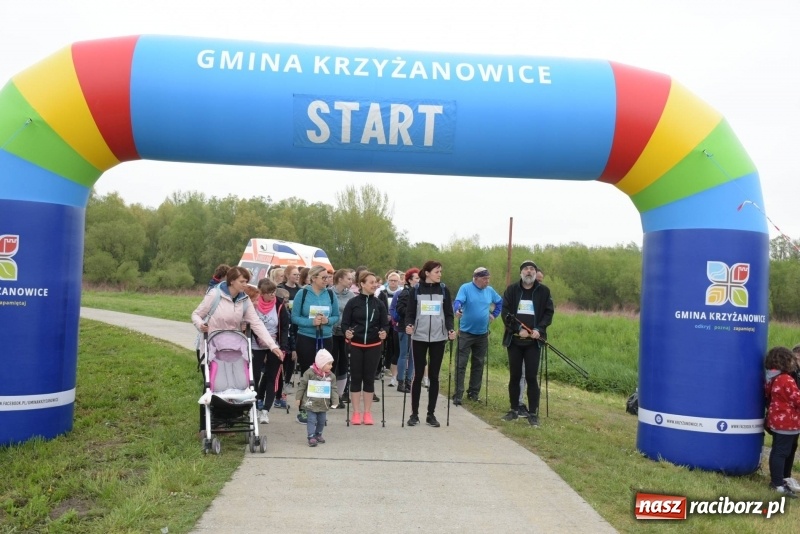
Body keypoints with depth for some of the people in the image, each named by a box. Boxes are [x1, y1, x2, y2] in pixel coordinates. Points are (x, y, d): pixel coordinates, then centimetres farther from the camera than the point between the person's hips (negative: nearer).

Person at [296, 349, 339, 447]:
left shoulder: (330, 376, 0)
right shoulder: (310, 373, -13)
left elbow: (333, 389, 4)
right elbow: (302, 385, -7)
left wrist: (335, 401, -3)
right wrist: (298, 398, -5)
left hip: (323, 404, 5)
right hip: (311, 403, -5)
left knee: (322, 420, 14)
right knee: (312, 420, -5)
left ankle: (318, 434, 31)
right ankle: (311, 437, 0)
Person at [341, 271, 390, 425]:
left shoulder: (379, 304, 4)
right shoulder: (352, 302, -3)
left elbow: (385, 324, 4)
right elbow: (345, 323, -4)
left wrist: (383, 332, -17)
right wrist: (347, 332, -24)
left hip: (373, 346, 2)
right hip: (355, 345, -2)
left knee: (369, 378, 7)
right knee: (356, 378, 4)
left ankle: (367, 412, 16)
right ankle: (356, 412, 13)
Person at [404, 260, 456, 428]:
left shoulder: (444, 290, 4)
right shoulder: (415, 290, 1)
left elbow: (449, 313, 4)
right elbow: (410, 313, 0)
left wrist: (450, 329, -12)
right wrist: (409, 325, -20)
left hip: (438, 338, 1)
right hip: (419, 337, -1)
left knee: (434, 376, 5)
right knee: (418, 375, 3)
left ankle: (431, 414, 14)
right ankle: (414, 413, 13)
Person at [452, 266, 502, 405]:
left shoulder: (490, 290, 6)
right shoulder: (465, 288, -10)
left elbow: (500, 302, 23)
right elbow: (458, 301, -25)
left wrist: (494, 315, 12)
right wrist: (457, 310, -46)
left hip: (482, 334, 5)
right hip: (466, 332, -5)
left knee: (478, 364, 11)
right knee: (461, 364, -5)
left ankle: (474, 392, 22)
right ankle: (458, 395, -2)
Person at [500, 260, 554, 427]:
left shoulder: (544, 291, 4)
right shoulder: (511, 290, 3)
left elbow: (549, 312, 1)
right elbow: (505, 312, -3)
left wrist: (539, 329, -14)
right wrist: (518, 329, -15)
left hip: (533, 341, -1)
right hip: (514, 340, 1)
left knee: (531, 377, -2)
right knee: (514, 376, 8)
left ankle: (533, 413, 7)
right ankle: (514, 410, 20)